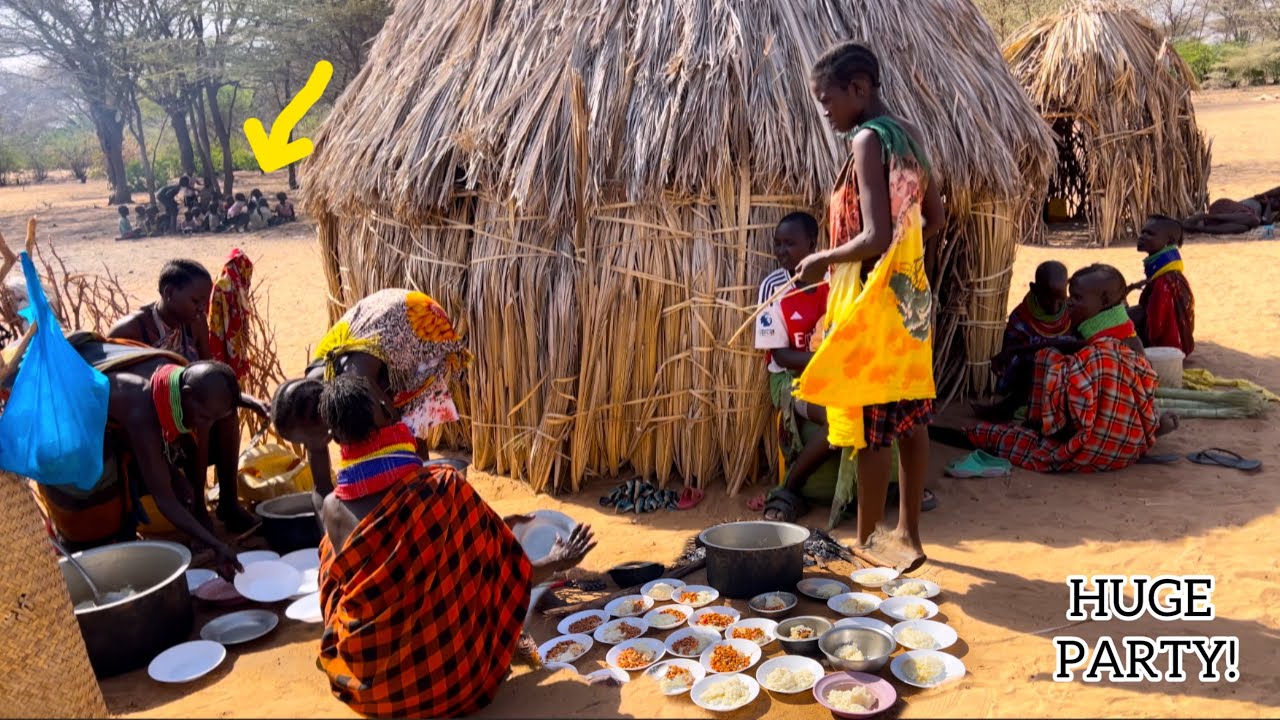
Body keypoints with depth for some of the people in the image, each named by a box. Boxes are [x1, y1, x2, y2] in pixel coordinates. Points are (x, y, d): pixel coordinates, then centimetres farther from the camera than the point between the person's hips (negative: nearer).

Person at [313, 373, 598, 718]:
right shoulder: (442, 486, -20)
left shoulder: (332, 509, -9)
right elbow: (497, 571, -7)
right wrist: (554, 564, 13)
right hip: (445, 675, -3)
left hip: (364, 678, 3)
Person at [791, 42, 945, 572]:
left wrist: (821, 260, -11)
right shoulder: (907, 135, 11)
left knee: (871, 426, 2)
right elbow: (935, 220, 18)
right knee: (909, 419, 13)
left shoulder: (868, 139, -16)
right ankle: (908, 533, 25)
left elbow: (876, 237, -24)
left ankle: (866, 539, 16)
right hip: (910, 295, 9)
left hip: (874, 301, -9)